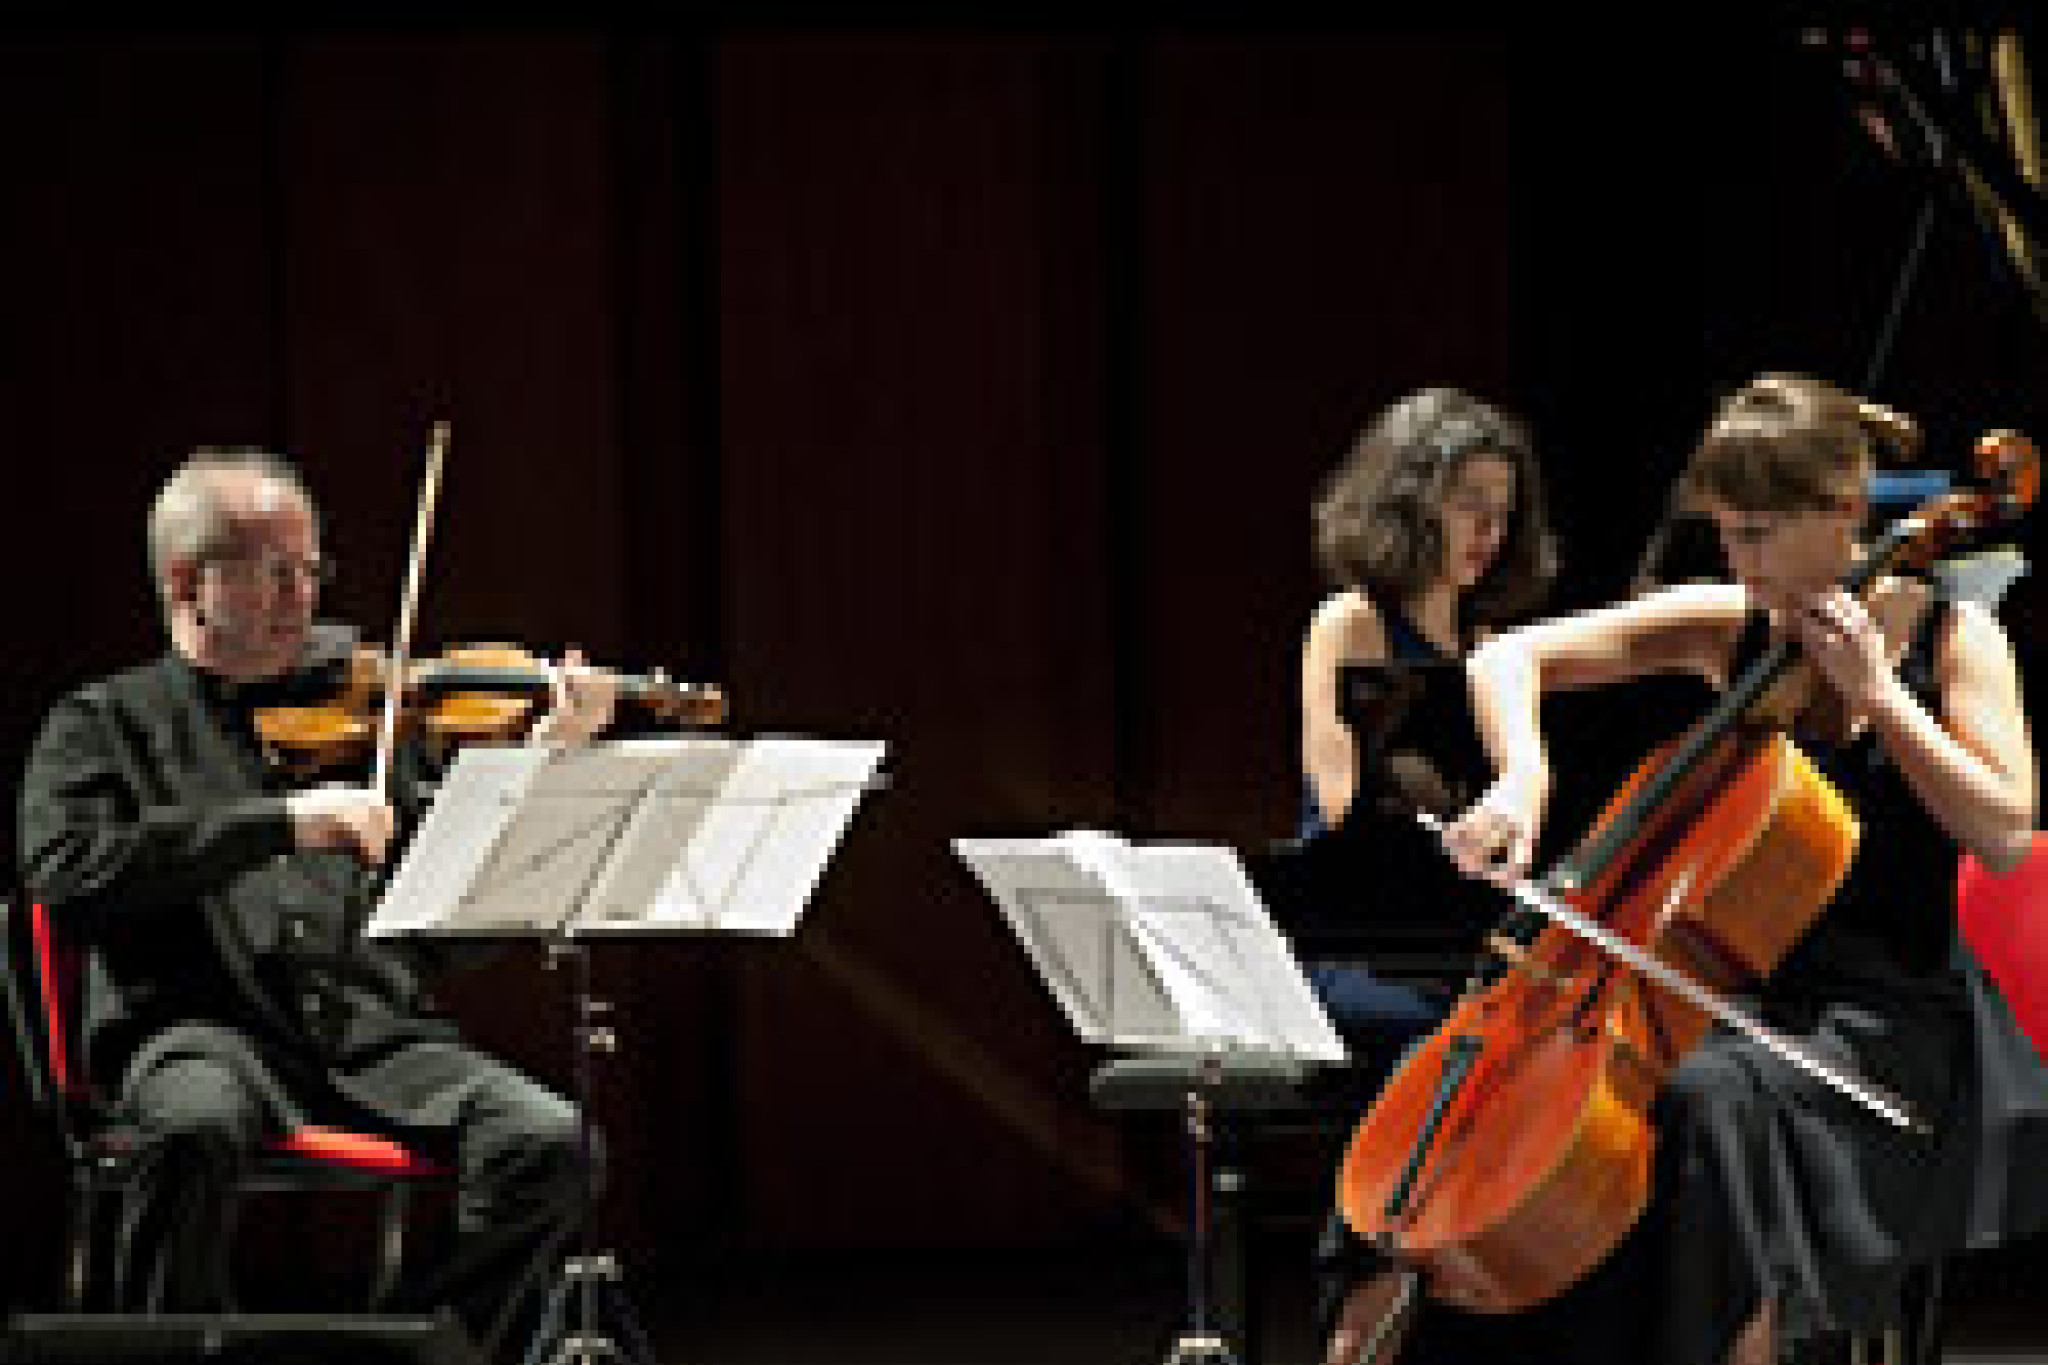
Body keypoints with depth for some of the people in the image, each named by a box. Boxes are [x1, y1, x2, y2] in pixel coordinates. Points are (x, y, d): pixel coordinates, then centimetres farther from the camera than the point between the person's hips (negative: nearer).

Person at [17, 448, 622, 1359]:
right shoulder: (107, 723, 13)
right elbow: (66, 880, -8)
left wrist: (554, 760, 1)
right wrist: (280, 823, -14)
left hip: (379, 1027, 3)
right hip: (201, 1027, -3)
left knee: (548, 1142, -23)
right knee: (201, 1124, -38)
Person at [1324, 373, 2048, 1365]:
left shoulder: (1950, 637, -5)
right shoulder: (1724, 624, 6)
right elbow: (1507, 660, 5)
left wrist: (1873, 689, -17)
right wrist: (1522, 777, -15)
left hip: (1890, 1012, -6)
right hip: (1731, 982, 6)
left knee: (1713, 1095, -37)